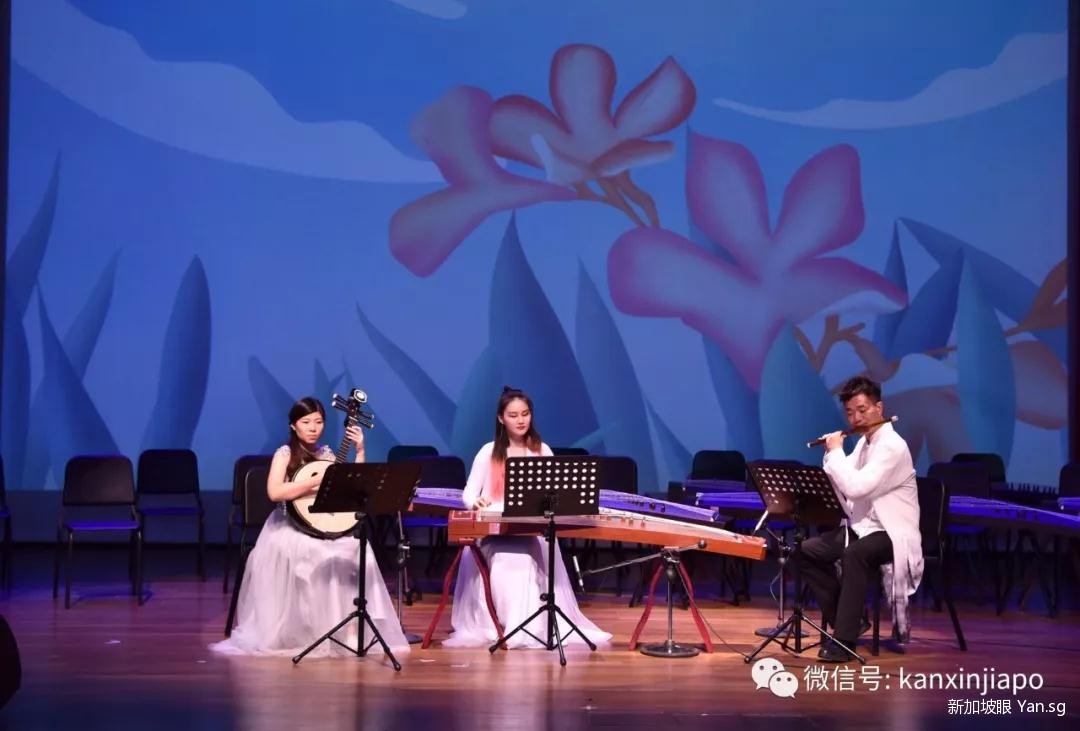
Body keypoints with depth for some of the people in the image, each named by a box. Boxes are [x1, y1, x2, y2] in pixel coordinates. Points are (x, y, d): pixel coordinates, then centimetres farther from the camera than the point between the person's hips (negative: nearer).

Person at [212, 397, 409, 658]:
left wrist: (360, 452, 2)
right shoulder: (285, 454, -2)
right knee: (306, 552, -35)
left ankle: (346, 628, -19)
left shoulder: (326, 454, 13)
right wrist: (316, 481, -23)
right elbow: (275, 492, -19)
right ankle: (294, 633, -23)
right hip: (290, 526, -4)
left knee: (354, 549, -25)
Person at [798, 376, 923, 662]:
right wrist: (832, 454, 2)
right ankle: (844, 619, 3)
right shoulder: (863, 443, 11)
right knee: (808, 551, -3)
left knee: (854, 554, -37)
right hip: (862, 527, 9)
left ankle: (845, 638, -32)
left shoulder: (893, 446, -19)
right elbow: (844, 487, 15)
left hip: (892, 533, -9)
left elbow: (856, 487, -30)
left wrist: (836, 451, -16)